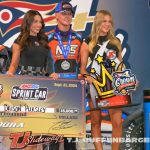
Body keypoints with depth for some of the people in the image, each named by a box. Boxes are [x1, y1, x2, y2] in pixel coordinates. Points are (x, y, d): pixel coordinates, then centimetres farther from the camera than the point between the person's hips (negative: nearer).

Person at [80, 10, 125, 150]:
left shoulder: (116, 42, 11)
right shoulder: (88, 43, 1)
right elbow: (82, 67, 0)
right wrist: (86, 76, -19)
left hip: (114, 84, 2)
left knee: (117, 122, -5)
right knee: (96, 122, 6)